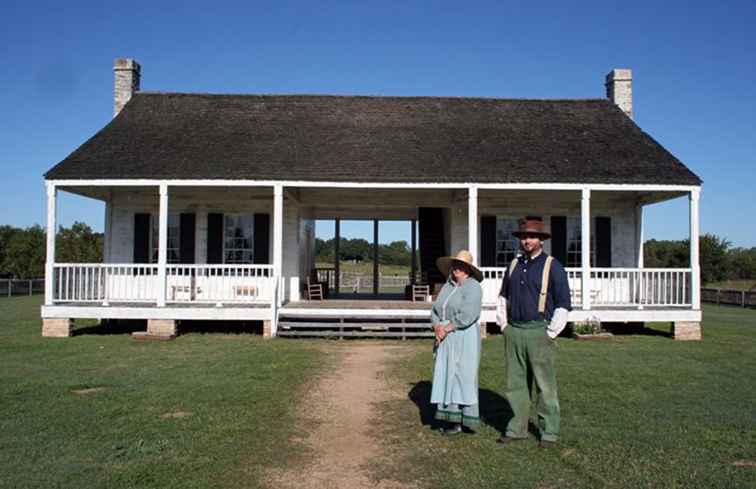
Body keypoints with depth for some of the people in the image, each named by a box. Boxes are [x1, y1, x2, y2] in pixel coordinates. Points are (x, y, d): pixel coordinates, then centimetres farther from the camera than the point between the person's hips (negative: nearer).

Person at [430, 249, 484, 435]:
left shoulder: (473, 287, -9)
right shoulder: (447, 287, 14)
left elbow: (467, 316, -20)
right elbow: (435, 311, 11)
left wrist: (446, 328, -14)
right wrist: (437, 327, -8)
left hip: (464, 338, -7)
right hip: (445, 339, 7)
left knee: (462, 376, -4)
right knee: (446, 376, 5)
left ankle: (464, 421, 3)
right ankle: (451, 417, 11)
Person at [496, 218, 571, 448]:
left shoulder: (552, 266, -4)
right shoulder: (514, 265, 13)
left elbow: (563, 303, -6)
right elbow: (503, 296, 23)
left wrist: (550, 334, -9)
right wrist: (504, 325, 14)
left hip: (539, 332, -5)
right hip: (513, 331, 5)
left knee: (545, 384, 2)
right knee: (516, 383, 10)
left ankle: (549, 431, 13)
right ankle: (517, 428, 21)